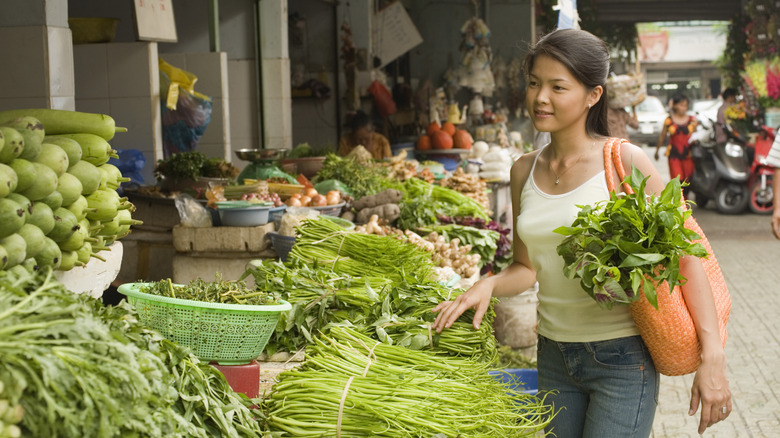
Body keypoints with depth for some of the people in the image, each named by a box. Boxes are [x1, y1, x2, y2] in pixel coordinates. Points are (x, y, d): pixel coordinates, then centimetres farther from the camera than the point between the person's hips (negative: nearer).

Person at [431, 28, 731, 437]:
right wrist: (488, 285, -9)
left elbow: (685, 254, -11)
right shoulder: (525, 170, 5)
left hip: (622, 358, -5)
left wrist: (712, 358, -17)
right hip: (554, 355, 5)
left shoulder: (623, 162, -10)